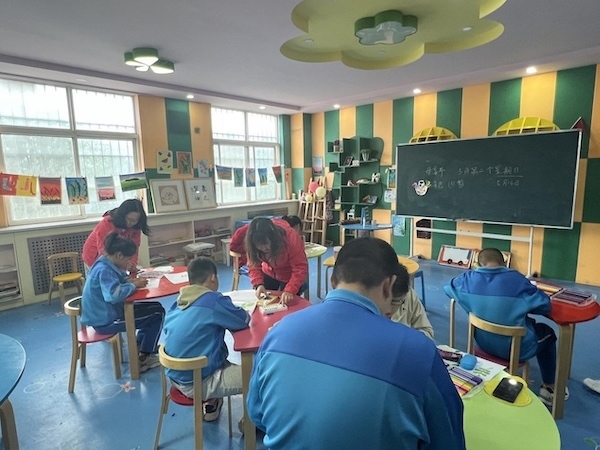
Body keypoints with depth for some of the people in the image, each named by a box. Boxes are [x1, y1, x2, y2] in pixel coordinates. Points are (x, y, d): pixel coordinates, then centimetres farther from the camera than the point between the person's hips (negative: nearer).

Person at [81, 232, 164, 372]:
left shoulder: (106, 265, 4)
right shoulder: (104, 270, -26)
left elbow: (120, 279, 20)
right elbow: (114, 295, -41)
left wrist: (131, 280, -3)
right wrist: (134, 285, -24)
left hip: (107, 312, 10)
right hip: (106, 321, -10)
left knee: (154, 307, 15)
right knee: (157, 313, -7)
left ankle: (140, 344, 26)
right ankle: (144, 358, 4)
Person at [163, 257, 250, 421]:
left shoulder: (178, 302, 2)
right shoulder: (214, 300, -20)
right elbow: (244, 320, -10)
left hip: (176, 376, 8)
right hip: (197, 382, -8)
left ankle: (211, 406, 30)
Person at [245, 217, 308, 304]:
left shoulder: (291, 238, -36)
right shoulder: (253, 242, -26)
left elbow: (300, 268, -34)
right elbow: (254, 265, -17)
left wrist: (290, 290, -45)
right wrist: (258, 284, -33)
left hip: (290, 276, -3)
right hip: (269, 274, 3)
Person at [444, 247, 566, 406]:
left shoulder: (469, 278, -11)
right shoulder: (516, 279, -20)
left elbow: (448, 288, 8)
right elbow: (544, 305, -12)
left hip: (484, 344, 4)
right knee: (547, 333, 28)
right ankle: (548, 389, 36)